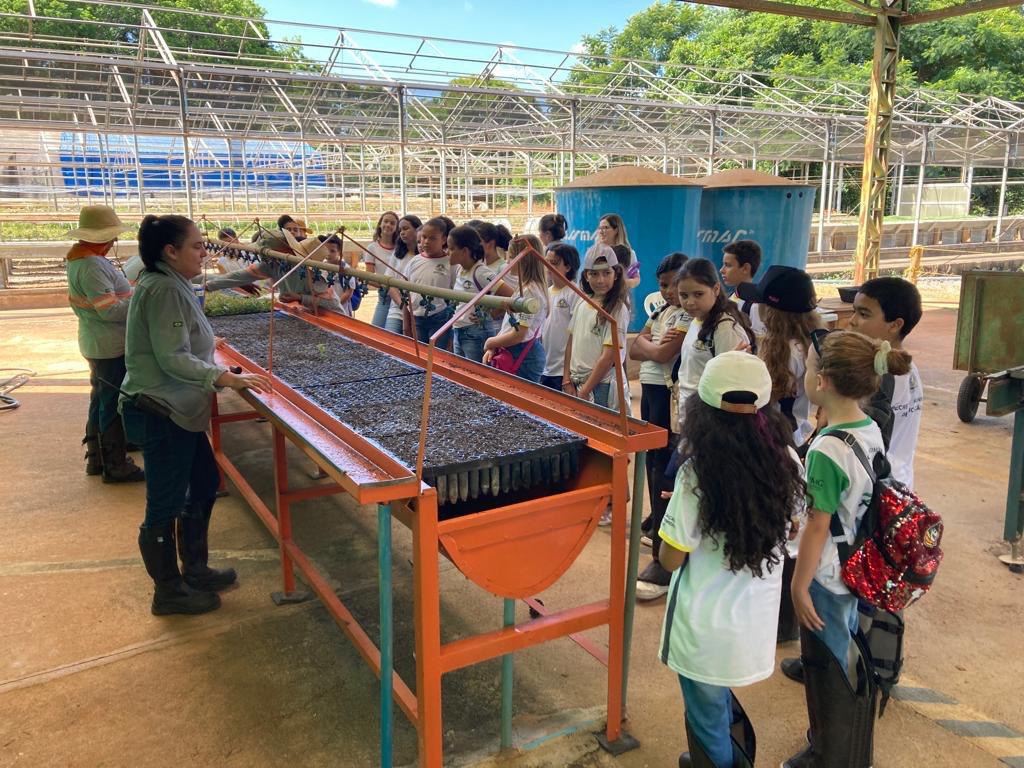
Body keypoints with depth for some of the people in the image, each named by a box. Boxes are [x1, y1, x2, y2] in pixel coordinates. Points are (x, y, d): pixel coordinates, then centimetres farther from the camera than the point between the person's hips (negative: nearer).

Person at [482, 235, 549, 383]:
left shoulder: (530, 291, -17)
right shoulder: (524, 286, 13)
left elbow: (518, 334, -20)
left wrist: (490, 343, -6)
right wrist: (493, 348, 5)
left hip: (524, 356, -9)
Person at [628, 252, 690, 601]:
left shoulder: (689, 316, -13)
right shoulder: (663, 310, 15)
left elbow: (664, 354, -20)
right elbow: (635, 349, 10)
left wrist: (647, 345, -1)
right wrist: (655, 345, -9)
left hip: (668, 395, -9)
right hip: (649, 389, 9)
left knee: (664, 470, -11)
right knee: (652, 459, 18)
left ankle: (663, 559, -9)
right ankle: (656, 521, 36)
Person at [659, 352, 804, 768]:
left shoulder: (698, 473, -26)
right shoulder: (786, 461, -10)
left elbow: (671, 558, -17)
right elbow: (787, 526, 7)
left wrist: (679, 509, -2)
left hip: (706, 627, -5)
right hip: (758, 618, 5)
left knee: (708, 717, 19)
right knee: (721, 703, 30)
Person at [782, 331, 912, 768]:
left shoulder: (826, 449, -28)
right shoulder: (872, 431, -4)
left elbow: (817, 526, -22)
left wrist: (799, 586, -12)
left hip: (828, 579, -8)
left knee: (828, 672, 13)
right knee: (850, 666, 24)